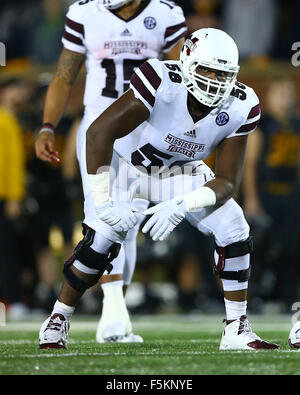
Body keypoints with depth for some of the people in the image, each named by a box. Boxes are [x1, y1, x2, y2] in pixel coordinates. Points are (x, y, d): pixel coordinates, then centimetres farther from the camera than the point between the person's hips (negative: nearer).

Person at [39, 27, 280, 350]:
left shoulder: (240, 108, -22)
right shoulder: (163, 83, -36)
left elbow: (227, 181, -17)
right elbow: (99, 132, -34)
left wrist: (182, 206, -35)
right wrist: (103, 201, -35)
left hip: (177, 170, 4)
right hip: (125, 159, -4)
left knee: (233, 230, -13)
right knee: (102, 238, -22)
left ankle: (237, 331, -1)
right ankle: (57, 322, 1)